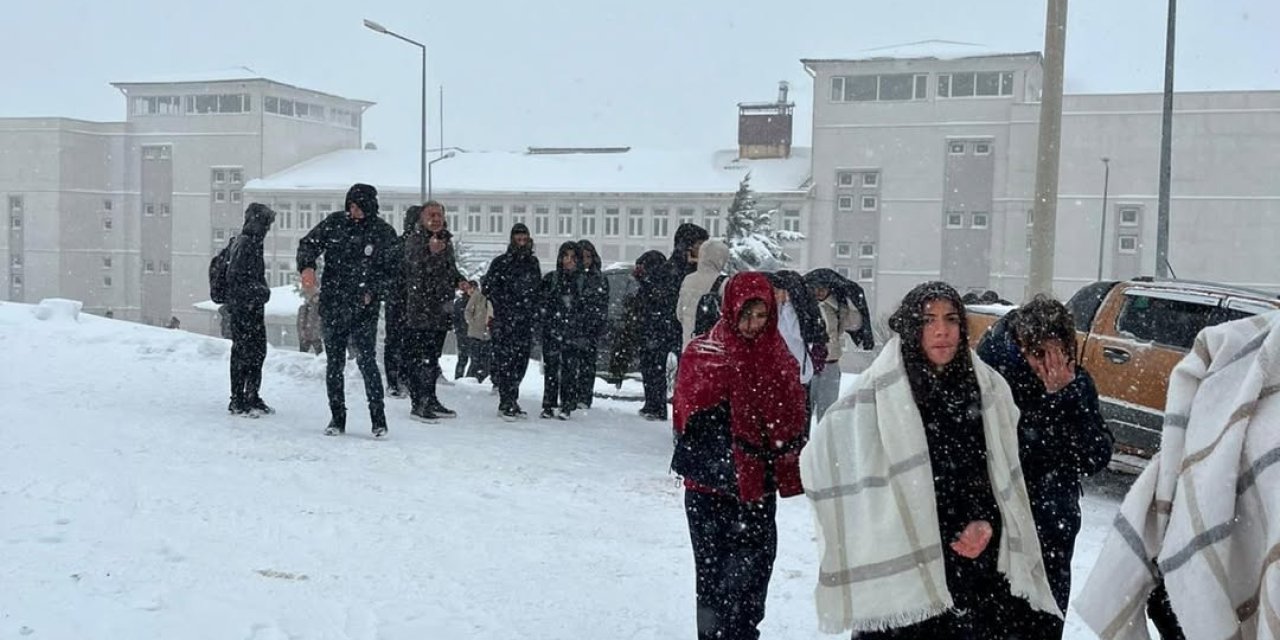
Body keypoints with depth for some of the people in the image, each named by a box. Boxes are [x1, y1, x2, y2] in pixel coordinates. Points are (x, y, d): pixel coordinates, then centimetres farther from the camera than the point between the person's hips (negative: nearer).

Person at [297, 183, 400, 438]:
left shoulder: (383, 233, -2)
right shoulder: (334, 223, 4)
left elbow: (393, 272, 2)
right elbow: (308, 244, 7)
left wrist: (373, 293, -11)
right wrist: (307, 267, -13)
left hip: (364, 309, -3)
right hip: (332, 306, 3)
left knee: (367, 362, -10)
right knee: (334, 364, 8)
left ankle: (379, 421, -1)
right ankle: (337, 419, 19)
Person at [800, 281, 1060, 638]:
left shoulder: (987, 388, 4)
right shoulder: (879, 392, -11)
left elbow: (1003, 472, 12)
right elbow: (824, 458, -11)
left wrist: (987, 523, -4)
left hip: (977, 563, 4)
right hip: (899, 566, -4)